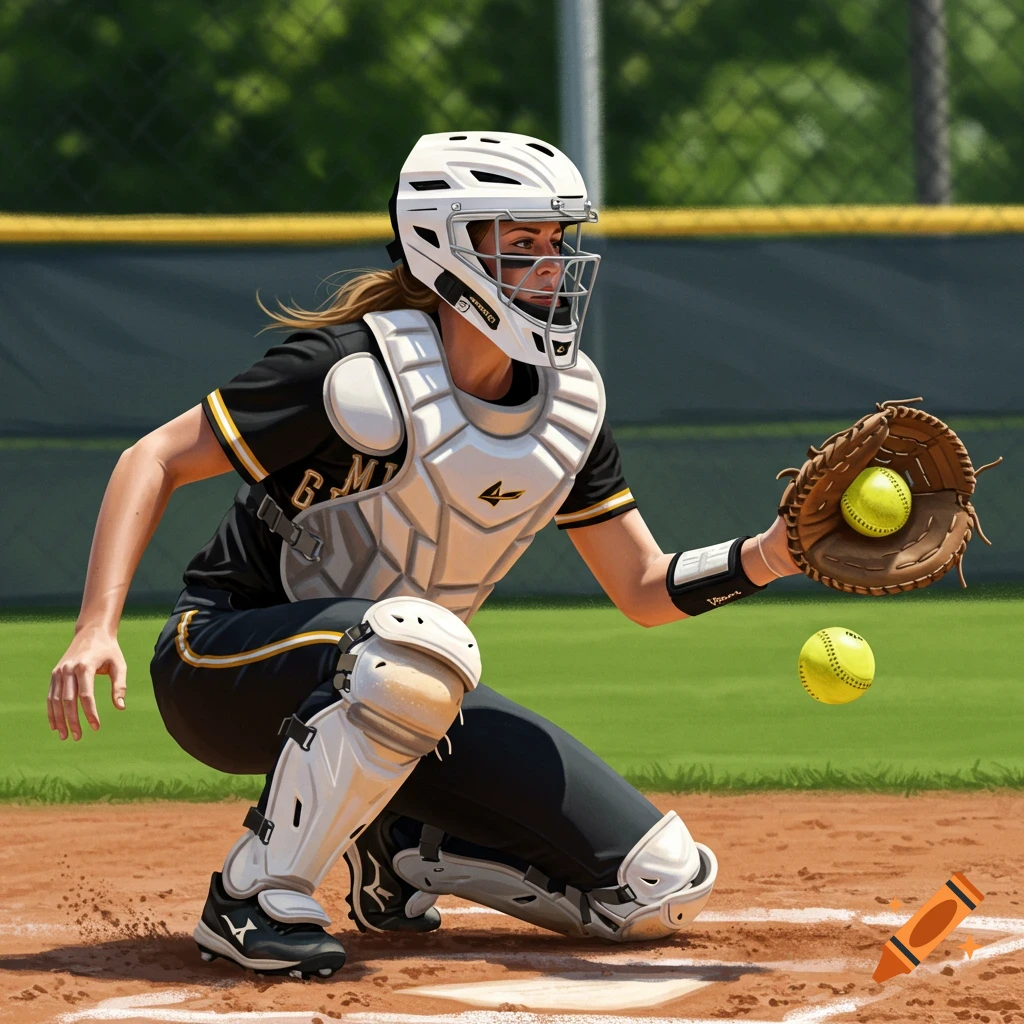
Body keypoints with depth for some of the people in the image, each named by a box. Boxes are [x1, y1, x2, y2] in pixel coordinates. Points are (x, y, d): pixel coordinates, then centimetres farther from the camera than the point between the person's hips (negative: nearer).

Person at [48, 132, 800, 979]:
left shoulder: (569, 401, -2)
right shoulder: (358, 372, -22)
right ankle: (256, 895, -24)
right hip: (226, 671, -6)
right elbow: (157, 460, -17)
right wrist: (97, 628, -28)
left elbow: (646, 590, 2)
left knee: (665, 888, -6)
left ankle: (402, 853, 14)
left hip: (398, 702, 6)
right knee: (420, 641, -42)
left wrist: (763, 559, -18)